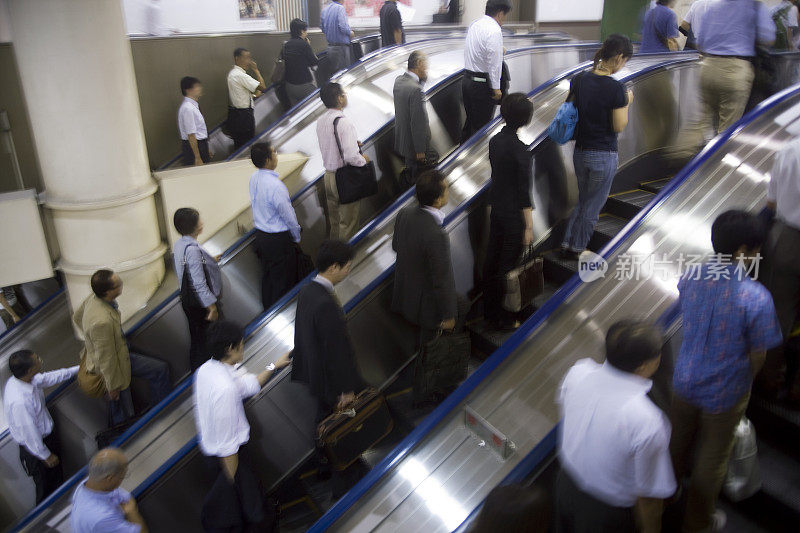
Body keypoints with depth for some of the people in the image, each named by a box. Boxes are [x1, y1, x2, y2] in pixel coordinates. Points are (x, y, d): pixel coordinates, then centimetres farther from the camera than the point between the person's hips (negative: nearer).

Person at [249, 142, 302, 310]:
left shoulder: (254, 178, -2)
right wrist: (296, 236, -2)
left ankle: (268, 308, 37)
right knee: (283, 279, 7)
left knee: (267, 275, 22)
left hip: (260, 235, 8)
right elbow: (288, 215, -19)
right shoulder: (275, 185, -27)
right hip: (278, 239, -8)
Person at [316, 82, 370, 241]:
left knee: (333, 218, 22)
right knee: (348, 221, 7)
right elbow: (350, 156, -30)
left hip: (328, 175, 8)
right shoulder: (344, 122, -23)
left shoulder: (321, 121, 2)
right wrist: (364, 160, -10)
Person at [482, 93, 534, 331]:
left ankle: (489, 309, 33)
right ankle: (499, 318, 17)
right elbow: (524, 191, -21)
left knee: (492, 258, 17)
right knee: (507, 264, 4)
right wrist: (529, 226, -15)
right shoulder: (519, 149, -24)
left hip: (496, 206, 8)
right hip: (513, 213, -8)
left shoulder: (495, 140, 1)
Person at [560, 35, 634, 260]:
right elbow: (619, 126, -14)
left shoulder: (579, 80, -2)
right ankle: (575, 249, 23)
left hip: (580, 151, 6)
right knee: (592, 207, 12)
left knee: (582, 201, 24)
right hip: (604, 156, -6)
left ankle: (567, 243, 26)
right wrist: (627, 103, 1)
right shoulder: (615, 88, -19)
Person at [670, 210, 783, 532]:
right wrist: (744, 382, 4)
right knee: (712, 459, 20)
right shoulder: (756, 298, -29)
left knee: (678, 439, 29)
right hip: (724, 393, -4)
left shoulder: (689, 278, -14)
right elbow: (757, 356, -17)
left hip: (685, 381, 4)